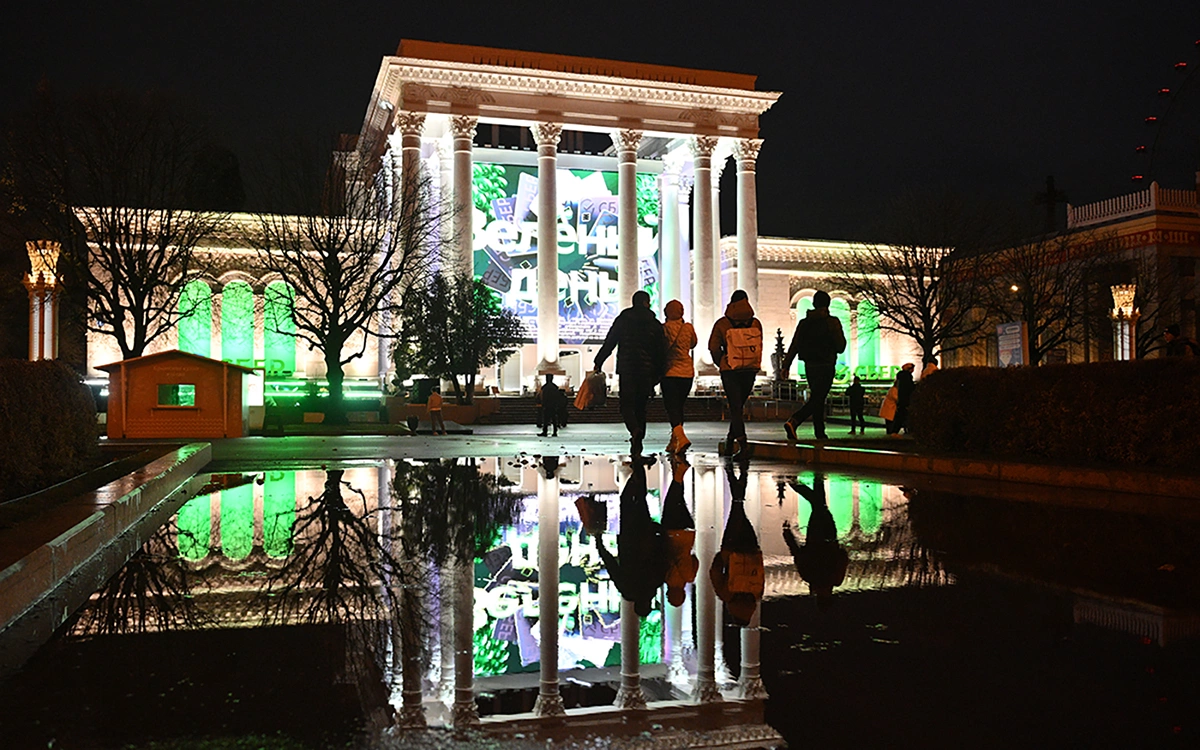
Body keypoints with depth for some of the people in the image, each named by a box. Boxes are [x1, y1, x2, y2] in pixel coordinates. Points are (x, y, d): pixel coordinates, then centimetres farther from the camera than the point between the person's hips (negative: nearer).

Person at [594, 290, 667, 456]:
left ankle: (635, 430, -30)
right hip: (647, 372, 2)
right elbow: (661, 351, 4)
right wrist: (658, 375, 9)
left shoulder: (622, 320, 3)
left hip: (626, 370, -2)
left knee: (627, 406, 1)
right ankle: (636, 448, 10)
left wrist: (598, 363, 10)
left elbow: (609, 344, 2)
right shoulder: (655, 324, 6)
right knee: (640, 406, 11)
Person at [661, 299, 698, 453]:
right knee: (679, 406, 13)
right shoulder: (688, 327, 1)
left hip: (670, 372, -4)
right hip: (687, 371, 4)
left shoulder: (664, 328, -9)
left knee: (671, 406, -4)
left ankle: (681, 437, -25)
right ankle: (674, 442, 17)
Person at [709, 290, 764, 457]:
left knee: (735, 407, -4)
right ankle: (731, 438, 23)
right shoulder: (755, 323, 4)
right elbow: (759, 346, 5)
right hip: (750, 370, 3)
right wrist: (754, 364, 15)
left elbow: (714, 347, -4)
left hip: (730, 370, -3)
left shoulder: (722, 324, -3)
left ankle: (741, 441, -17)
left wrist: (721, 363, 9)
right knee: (739, 406, 15)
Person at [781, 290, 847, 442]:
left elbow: (794, 345, 3)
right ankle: (793, 422, -29)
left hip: (809, 366, 5)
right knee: (817, 399, -9)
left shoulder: (804, 322, 6)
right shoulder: (832, 322, -7)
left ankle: (820, 433, 16)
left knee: (817, 398, 15)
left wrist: (786, 365, 4)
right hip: (826, 366, -5)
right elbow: (841, 346, -5)